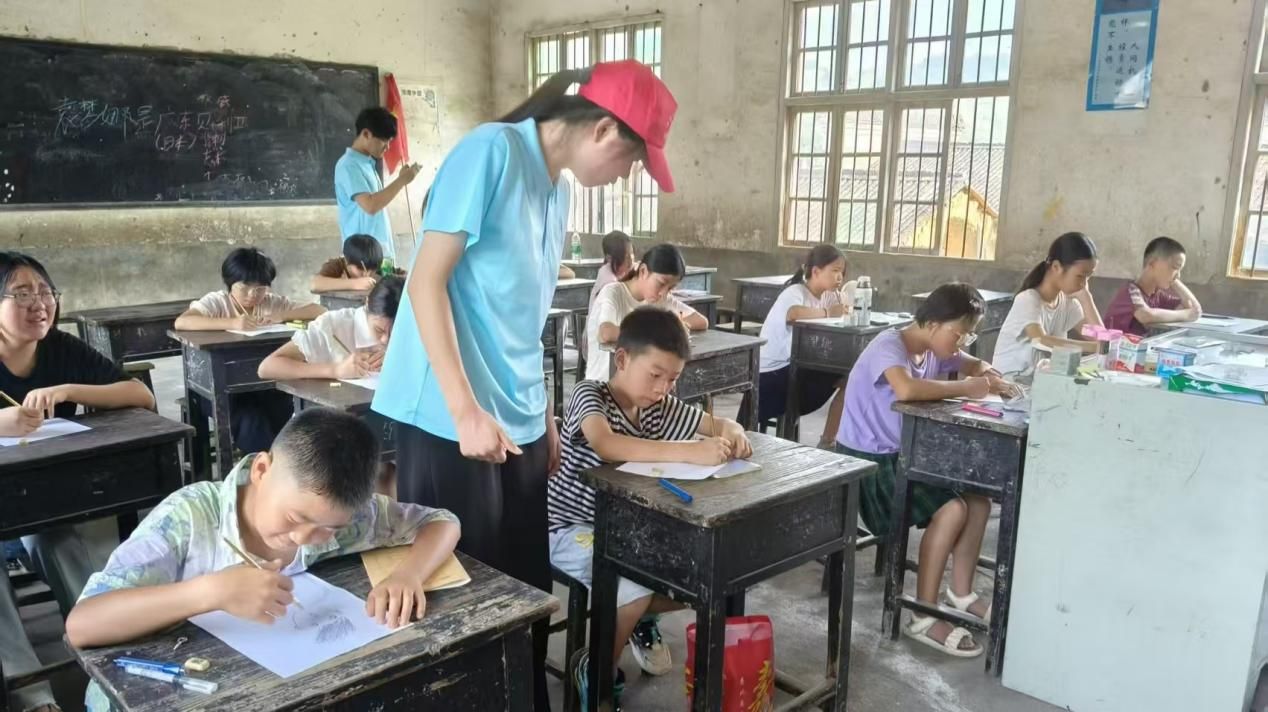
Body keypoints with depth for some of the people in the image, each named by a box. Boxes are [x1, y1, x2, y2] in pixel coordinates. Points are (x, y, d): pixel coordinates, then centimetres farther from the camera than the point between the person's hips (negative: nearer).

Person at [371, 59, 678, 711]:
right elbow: (426, 282, -15)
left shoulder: (559, 189, 13)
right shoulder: (492, 151, -11)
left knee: (526, 586, 12)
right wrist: (466, 411, -20)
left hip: (517, 422, 8)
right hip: (452, 418, -8)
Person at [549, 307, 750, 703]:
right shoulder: (589, 395, -20)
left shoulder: (659, 406, 0)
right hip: (571, 529, -7)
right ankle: (595, 669, -1)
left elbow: (720, 424, 8)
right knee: (638, 583, -30)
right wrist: (691, 453, -49)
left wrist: (734, 435, -19)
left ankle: (639, 618, 22)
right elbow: (606, 445, -41)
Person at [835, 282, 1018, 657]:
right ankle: (924, 617, -10)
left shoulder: (936, 348, 4)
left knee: (979, 499, 1)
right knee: (952, 509, -21)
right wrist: (965, 388, -29)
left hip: (904, 454, 9)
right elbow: (906, 389, -43)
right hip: (864, 461, -9)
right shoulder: (888, 345, -22)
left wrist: (989, 376, -3)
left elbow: (975, 365, 22)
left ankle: (961, 593, 17)